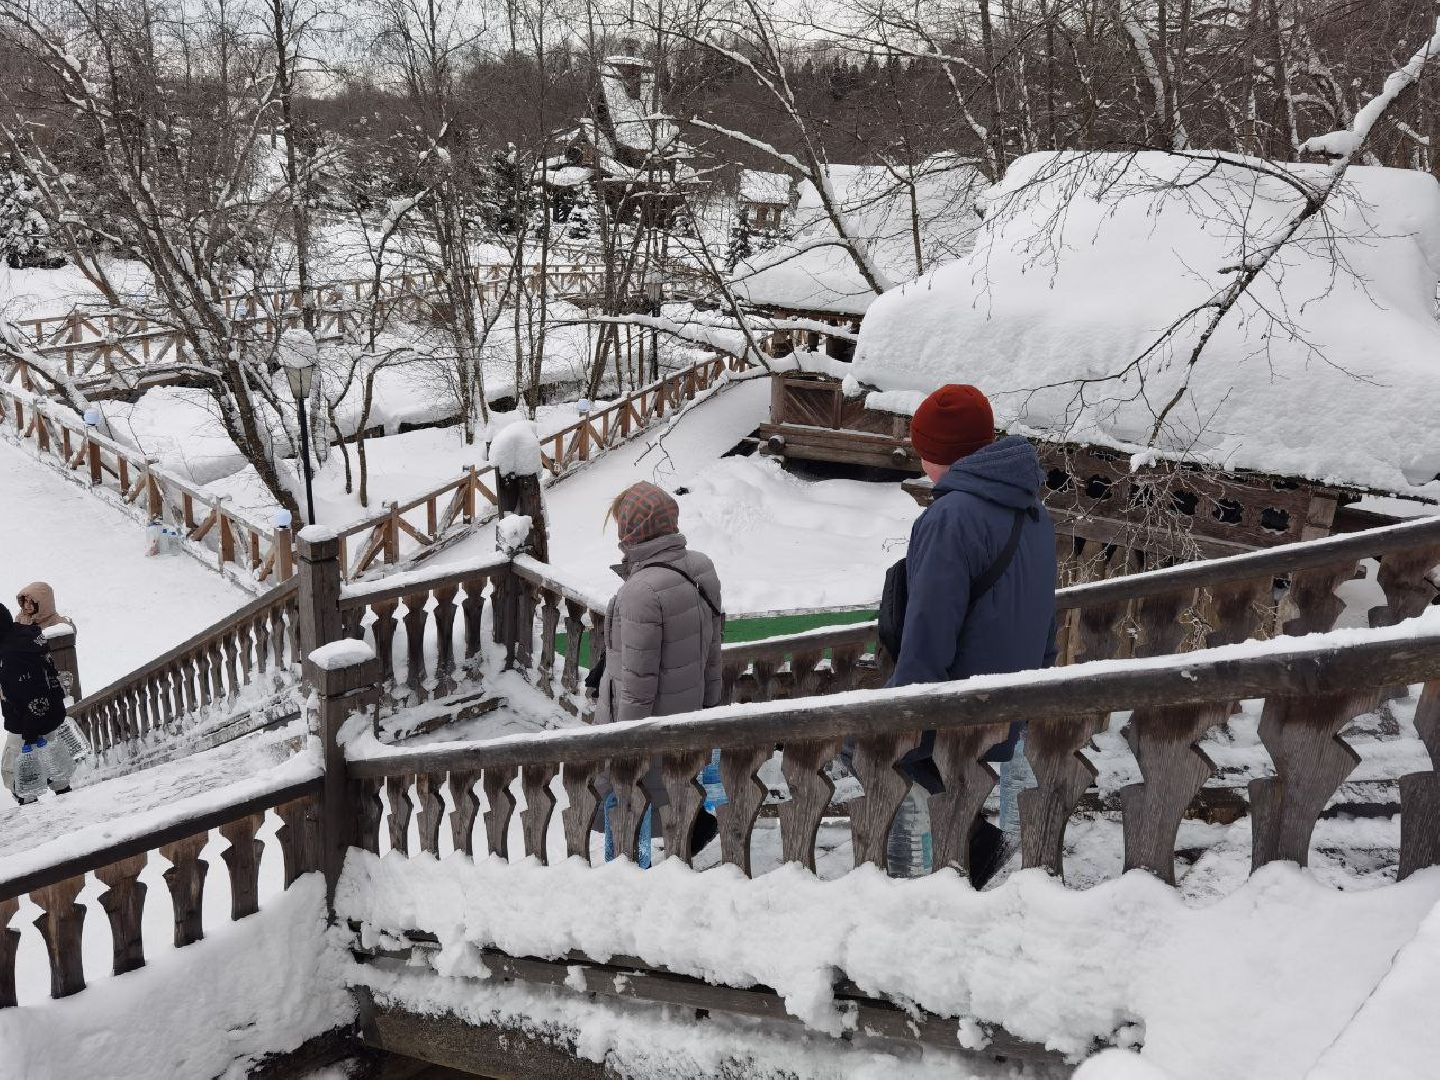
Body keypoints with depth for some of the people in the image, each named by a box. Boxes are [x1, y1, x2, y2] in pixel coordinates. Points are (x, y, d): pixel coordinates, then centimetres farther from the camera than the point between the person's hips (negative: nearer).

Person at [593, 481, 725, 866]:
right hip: (685, 712, 8)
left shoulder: (642, 591, -26)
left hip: (642, 719, -8)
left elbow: (638, 679, -22)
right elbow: (712, 654, 9)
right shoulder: (701, 571, 0)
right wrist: (707, 708, 19)